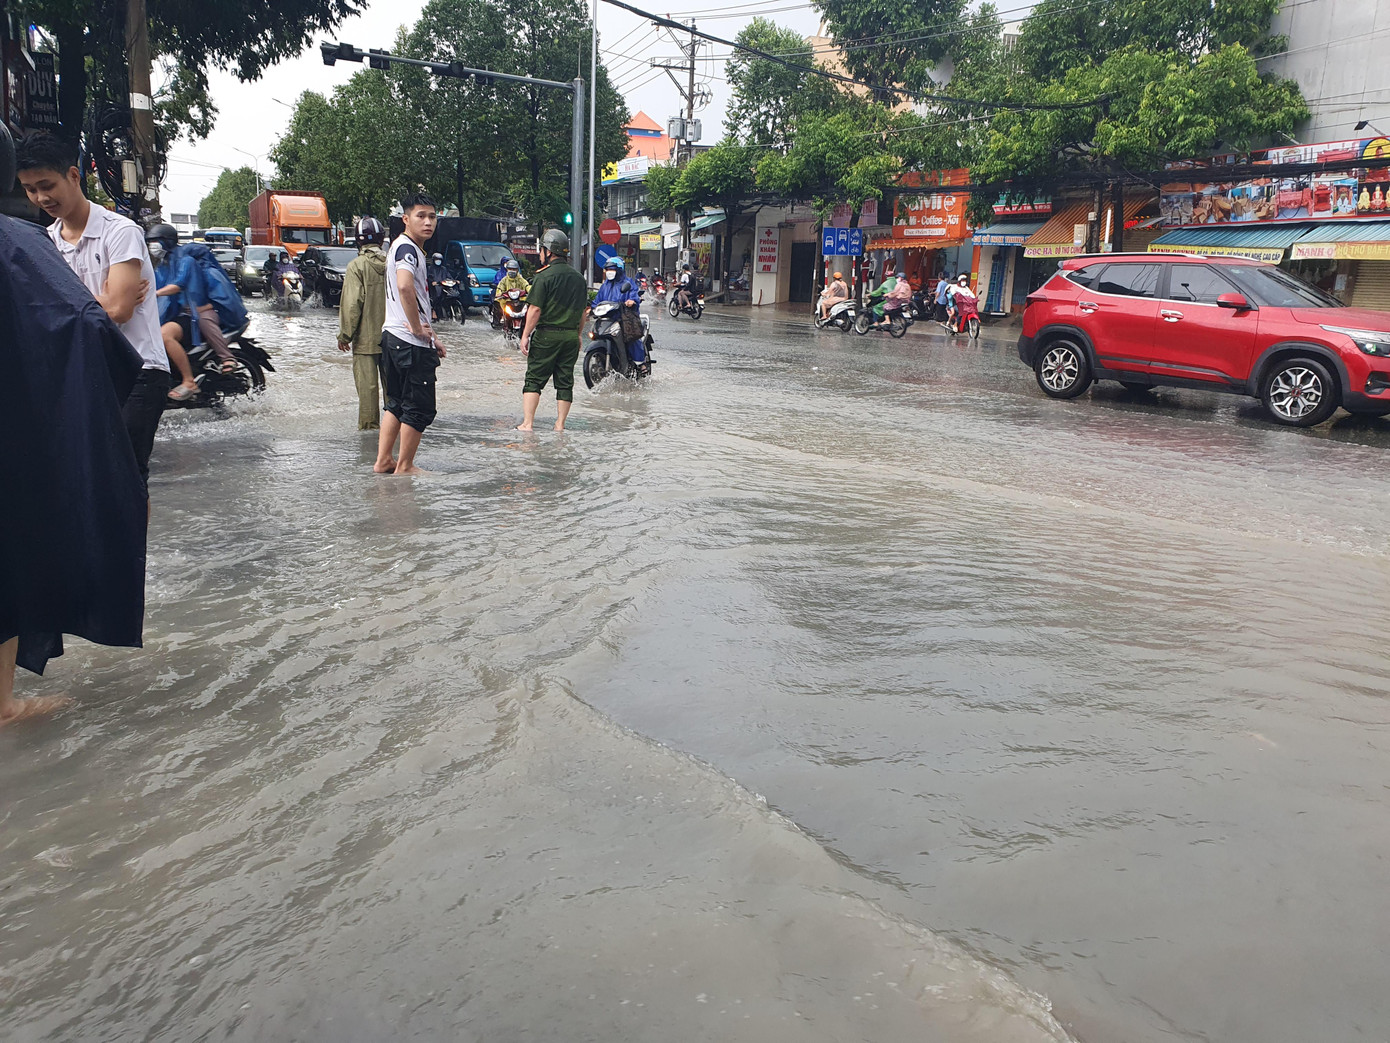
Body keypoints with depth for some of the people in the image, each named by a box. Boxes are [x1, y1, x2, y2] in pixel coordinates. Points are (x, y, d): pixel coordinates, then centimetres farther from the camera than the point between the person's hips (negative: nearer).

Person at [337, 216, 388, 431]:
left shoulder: (356, 266, -11)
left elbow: (352, 304, -13)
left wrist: (345, 334, -5)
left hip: (366, 337, -4)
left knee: (367, 383, 2)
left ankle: (369, 425, 5)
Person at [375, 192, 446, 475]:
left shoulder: (402, 247, 21)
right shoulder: (407, 248, -13)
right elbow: (405, 286, -33)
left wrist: (430, 336, 24)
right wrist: (417, 328, -24)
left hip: (393, 336, 10)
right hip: (411, 343, -10)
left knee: (396, 404, 17)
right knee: (420, 408, -1)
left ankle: (383, 461, 22)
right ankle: (404, 467, 8)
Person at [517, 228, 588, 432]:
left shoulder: (544, 276, -9)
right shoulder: (578, 277, 11)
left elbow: (535, 309, -13)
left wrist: (525, 335, -7)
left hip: (547, 335, -5)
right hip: (571, 336, 5)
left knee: (534, 379, 0)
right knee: (565, 381, 9)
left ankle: (527, 424, -5)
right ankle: (560, 426, 10)